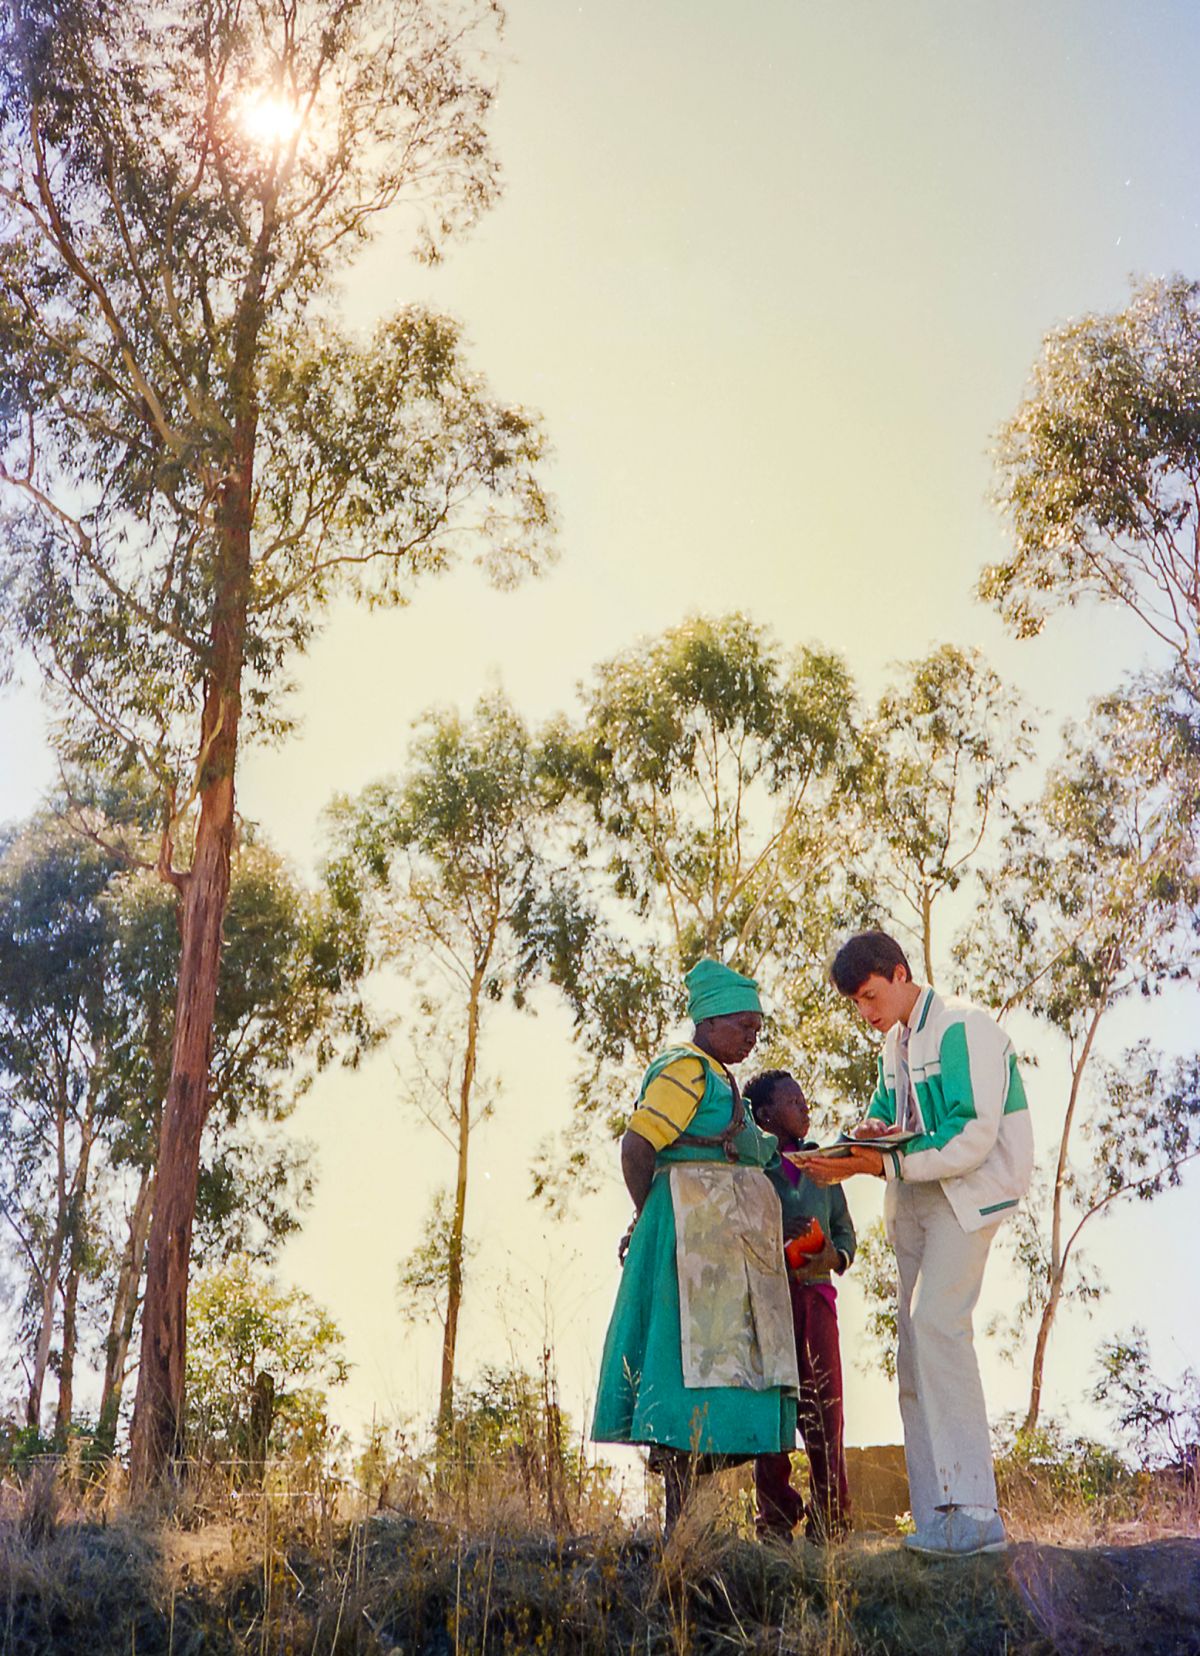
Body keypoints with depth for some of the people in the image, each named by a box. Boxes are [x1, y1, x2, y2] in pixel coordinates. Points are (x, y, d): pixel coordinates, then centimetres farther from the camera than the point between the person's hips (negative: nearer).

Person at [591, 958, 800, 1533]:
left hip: (726, 1242, 10)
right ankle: (680, 1528, -12)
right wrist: (651, 1218, -4)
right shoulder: (687, 1068, -8)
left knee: (718, 1359, 5)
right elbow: (636, 1146, -15)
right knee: (696, 1355, -12)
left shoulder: (714, 1076, 23)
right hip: (697, 1234, -10)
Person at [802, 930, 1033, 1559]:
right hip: (913, 1200, 9)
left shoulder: (963, 1029, -12)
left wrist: (880, 1162, -24)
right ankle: (935, 1519, 8)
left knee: (935, 1321, -24)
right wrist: (871, 1131, 0)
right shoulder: (895, 1043, 15)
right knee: (914, 1351, 4)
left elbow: (974, 1138, -20)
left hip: (968, 1192, -9)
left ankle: (973, 1511, -22)